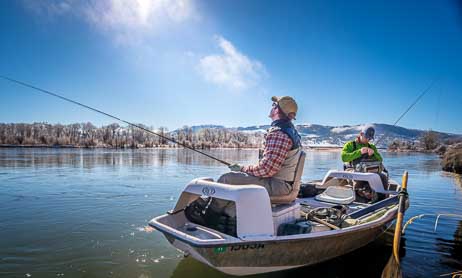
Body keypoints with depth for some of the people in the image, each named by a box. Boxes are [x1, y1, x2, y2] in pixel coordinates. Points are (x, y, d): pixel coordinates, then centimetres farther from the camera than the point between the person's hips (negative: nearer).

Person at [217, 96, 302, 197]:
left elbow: (267, 169, -26)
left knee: (226, 179, -13)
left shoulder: (278, 133, -21)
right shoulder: (291, 130, 13)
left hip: (277, 185, -11)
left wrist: (242, 168, -10)